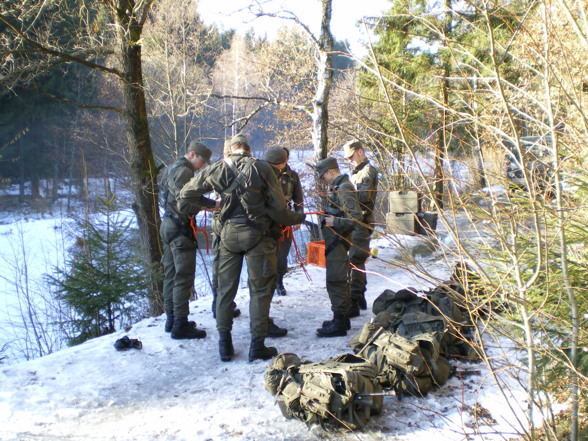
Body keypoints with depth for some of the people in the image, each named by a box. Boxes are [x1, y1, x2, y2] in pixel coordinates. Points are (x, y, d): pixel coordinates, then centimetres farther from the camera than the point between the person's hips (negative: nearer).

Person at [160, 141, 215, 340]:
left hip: (169, 225, 11)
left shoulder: (174, 168, 18)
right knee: (184, 277, -7)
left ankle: (171, 319, 23)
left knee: (171, 274, 15)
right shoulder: (184, 171, -15)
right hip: (180, 228, -11)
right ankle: (180, 325, -4)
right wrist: (213, 203, -22)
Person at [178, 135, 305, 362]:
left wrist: (191, 211, 25)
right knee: (260, 290, 6)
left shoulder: (219, 168, 3)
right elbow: (278, 207, -5)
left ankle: (225, 344, 17)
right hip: (257, 234, -2)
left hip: (229, 234, 3)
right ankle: (257, 346, 8)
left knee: (225, 288, 12)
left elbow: (187, 192, 6)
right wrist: (297, 218, 12)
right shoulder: (262, 168, -4)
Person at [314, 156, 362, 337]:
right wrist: (328, 217, 9)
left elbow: (356, 216, -24)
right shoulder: (338, 187, 14)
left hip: (338, 242, -11)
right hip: (335, 241, 11)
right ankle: (342, 318, 26)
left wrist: (335, 222, -21)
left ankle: (339, 324, -1)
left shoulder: (343, 189, -18)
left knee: (335, 282, -7)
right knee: (339, 281, 16)